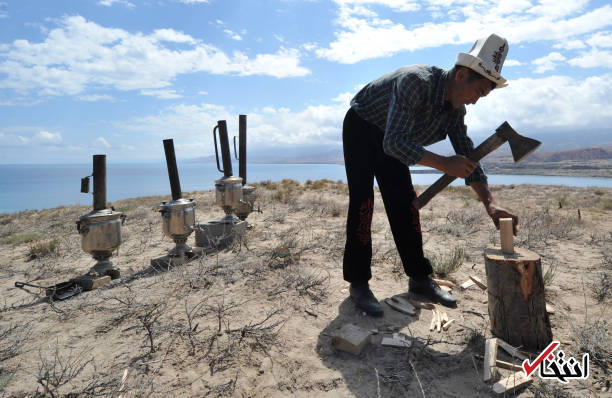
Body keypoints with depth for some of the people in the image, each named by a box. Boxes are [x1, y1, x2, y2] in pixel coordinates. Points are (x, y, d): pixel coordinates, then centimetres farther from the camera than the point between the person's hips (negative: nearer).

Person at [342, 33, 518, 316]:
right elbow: (393, 143, -42)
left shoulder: (455, 106, -9)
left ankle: (419, 278, 9)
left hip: (390, 139, 7)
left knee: (405, 203, 1)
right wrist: (443, 163, -47)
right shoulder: (416, 81, -34)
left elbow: (466, 154, -8)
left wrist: (490, 203, -19)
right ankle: (358, 283, -9)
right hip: (360, 130, -7)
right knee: (362, 203, -16)